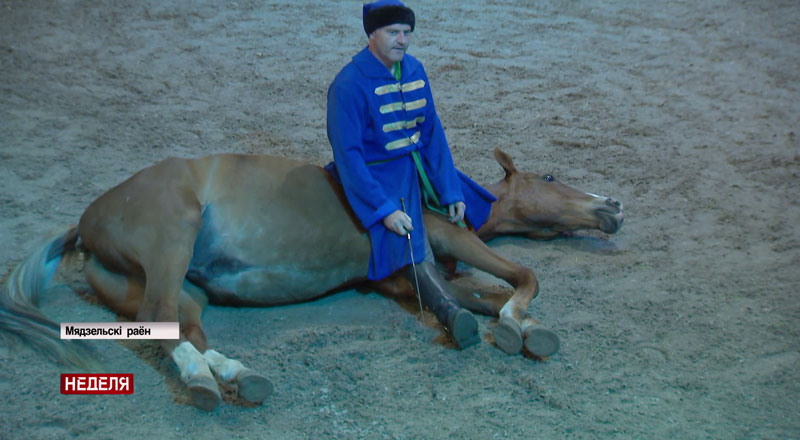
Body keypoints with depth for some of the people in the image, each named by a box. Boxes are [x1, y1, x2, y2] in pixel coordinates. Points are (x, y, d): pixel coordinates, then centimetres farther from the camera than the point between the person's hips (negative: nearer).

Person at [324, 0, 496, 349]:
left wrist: (451, 191, 0)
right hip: (378, 174, -8)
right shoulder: (350, 84, -18)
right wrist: (384, 208, -28)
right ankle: (451, 311, -42)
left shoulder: (414, 69, 3)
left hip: (420, 164, 8)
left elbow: (433, 133, 6)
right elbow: (347, 155, -21)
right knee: (413, 250, -26)